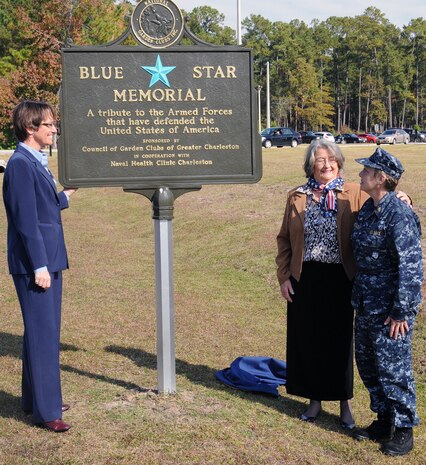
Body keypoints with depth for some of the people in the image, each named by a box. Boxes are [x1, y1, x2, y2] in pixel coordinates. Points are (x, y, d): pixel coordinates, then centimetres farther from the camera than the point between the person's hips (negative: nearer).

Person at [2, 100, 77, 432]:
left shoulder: (37, 163, 14)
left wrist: (64, 197, 29)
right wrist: (39, 266, -20)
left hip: (48, 259, 10)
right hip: (34, 263, -10)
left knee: (45, 332, 17)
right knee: (42, 335, -4)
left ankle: (36, 399, 30)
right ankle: (46, 411, 4)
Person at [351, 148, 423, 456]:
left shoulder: (399, 215, -20)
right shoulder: (367, 210, 8)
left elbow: (411, 268, -22)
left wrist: (401, 312, -21)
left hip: (390, 308, -9)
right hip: (367, 304, 9)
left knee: (393, 368, 1)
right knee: (367, 364, 17)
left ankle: (403, 429, 18)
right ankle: (384, 420, 33)